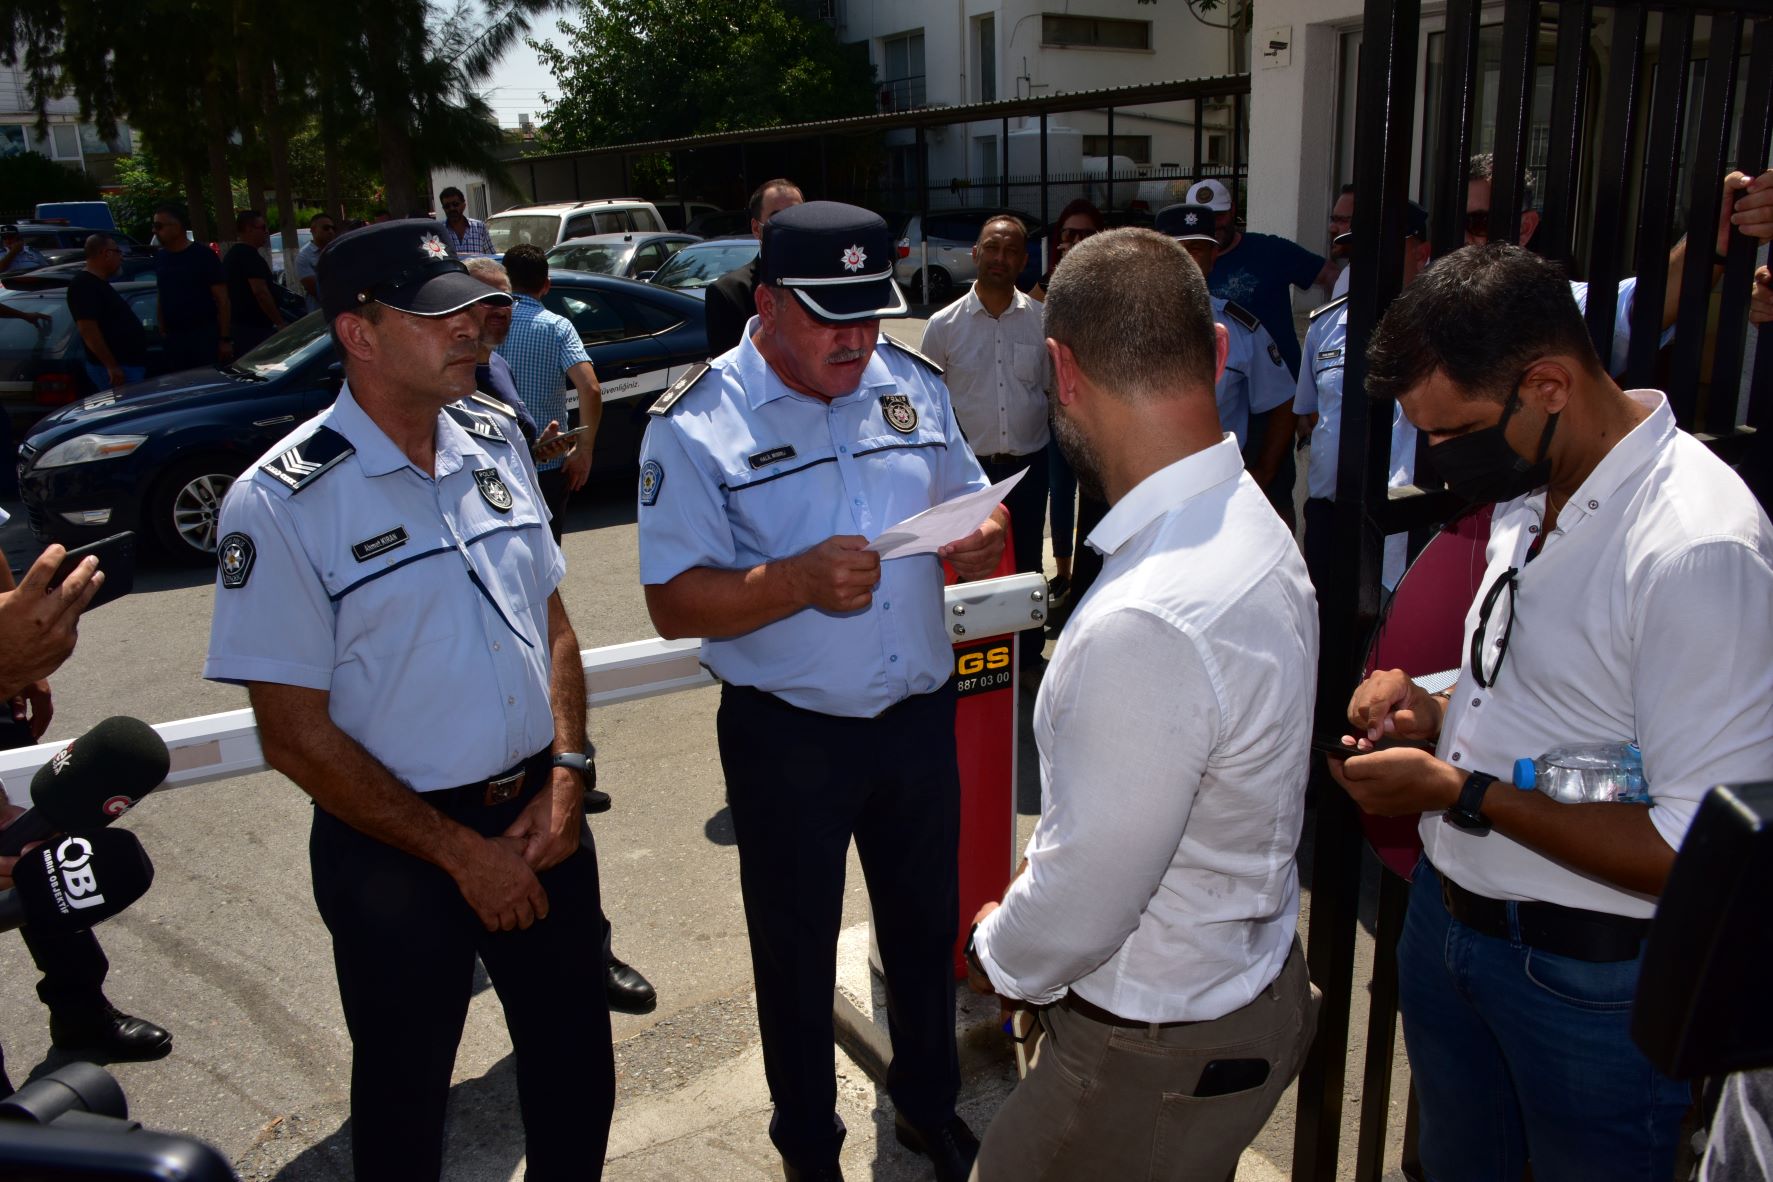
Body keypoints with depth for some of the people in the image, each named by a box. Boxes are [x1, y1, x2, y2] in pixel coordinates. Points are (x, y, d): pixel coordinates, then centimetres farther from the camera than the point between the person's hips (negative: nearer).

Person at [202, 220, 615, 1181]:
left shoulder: (495, 444, 2)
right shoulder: (279, 503, -16)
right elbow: (296, 736, -14)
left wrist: (567, 775, -4)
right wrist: (461, 853, -12)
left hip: (540, 814, 5)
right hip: (394, 849, -4)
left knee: (575, 1066, 19)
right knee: (406, 1093, 17)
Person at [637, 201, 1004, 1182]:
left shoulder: (915, 386, 3)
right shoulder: (697, 425, -12)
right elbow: (674, 603, -14)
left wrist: (983, 541, -11)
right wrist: (798, 580, -30)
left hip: (919, 715, 4)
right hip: (787, 738, -4)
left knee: (926, 926, 20)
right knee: (796, 952, 14)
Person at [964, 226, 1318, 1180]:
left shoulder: (1148, 627, -35)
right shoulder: (1246, 522, -3)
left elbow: (1083, 899, -24)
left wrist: (997, 952, -5)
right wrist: (1048, 866, 13)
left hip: (1162, 1051, -8)